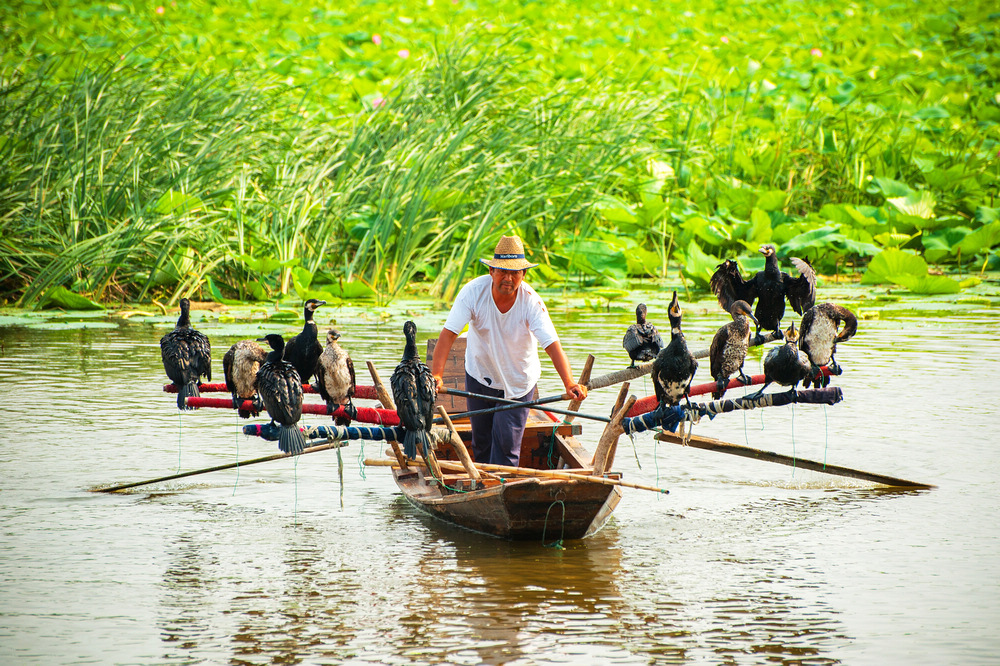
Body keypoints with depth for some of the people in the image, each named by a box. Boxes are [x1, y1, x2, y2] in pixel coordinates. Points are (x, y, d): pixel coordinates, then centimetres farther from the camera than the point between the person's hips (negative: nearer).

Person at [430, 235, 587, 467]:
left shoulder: (531, 302, -26)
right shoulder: (474, 291, -24)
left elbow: (552, 345, -33)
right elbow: (449, 334, -28)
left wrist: (569, 383, -48)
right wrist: (436, 375, -41)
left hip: (517, 383, -2)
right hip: (480, 375, 2)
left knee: (507, 441, -9)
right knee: (481, 441, 13)